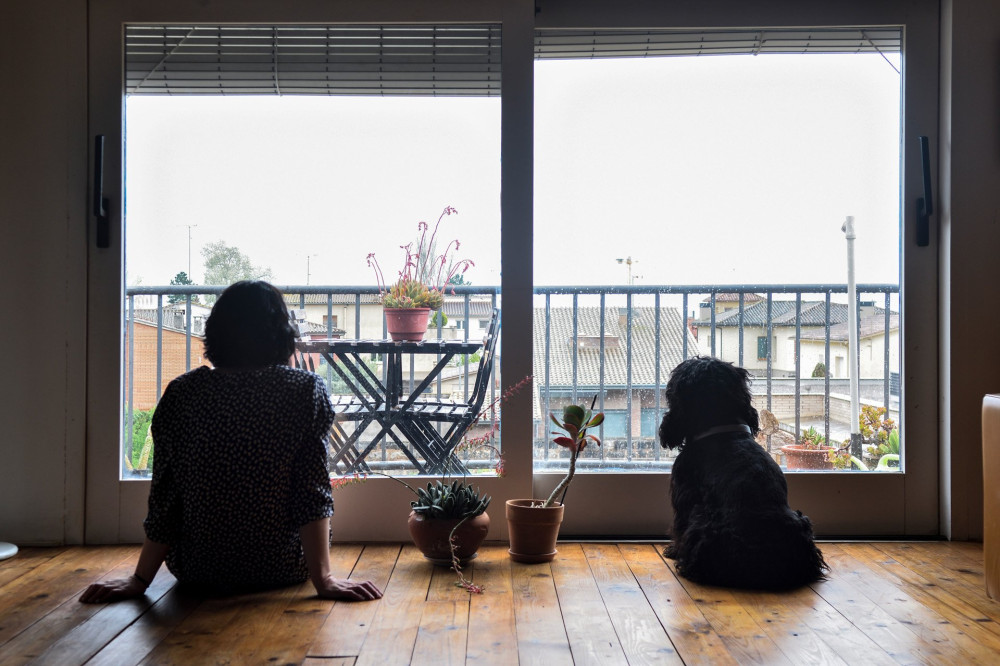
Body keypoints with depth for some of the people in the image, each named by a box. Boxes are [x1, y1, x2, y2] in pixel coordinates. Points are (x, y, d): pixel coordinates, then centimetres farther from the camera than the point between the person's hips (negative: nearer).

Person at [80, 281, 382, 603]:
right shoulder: (307, 390, -14)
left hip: (198, 572, 2)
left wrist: (140, 580, 0)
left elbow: (164, 500, -8)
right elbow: (314, 495, -19)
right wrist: (323, 578, -16)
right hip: (284, 568, -1)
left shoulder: (181, 393, -10)